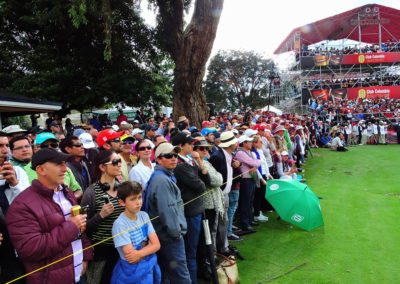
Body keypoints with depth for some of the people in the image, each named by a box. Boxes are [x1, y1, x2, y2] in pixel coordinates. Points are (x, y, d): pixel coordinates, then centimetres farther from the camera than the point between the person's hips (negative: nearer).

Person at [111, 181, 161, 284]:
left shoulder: (144, 215, 0)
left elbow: (156, 244, -6)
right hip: (131, 272, -5)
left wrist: (139, 253, -19)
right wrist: (148, 247, -11)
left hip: (150, 268, 5)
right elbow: (130, 257, -22)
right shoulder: (120, 224, -19)